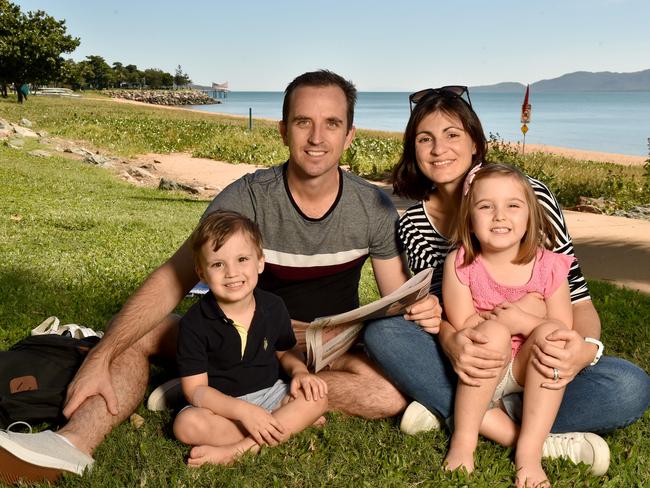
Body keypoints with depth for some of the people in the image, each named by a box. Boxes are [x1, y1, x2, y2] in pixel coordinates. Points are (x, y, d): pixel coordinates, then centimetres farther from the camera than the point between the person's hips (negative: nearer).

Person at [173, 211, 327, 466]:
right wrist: (243, 411, -28)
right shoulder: (194, 323, -16)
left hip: (269, 393, 3)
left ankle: (239, 448, -27)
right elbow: (195, 389, -16)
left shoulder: (273, 306, -5)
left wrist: (299, 371, -11)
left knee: (316, 397, -20)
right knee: (186, 424, -31)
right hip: (221, 405, -3)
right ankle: (293, 423, -24)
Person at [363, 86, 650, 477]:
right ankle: (530, 435, -25)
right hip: (465, 361, 2)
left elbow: (575, 293, -10)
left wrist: (585, 347, -32)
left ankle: (450, 409, -21)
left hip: (537, 363, -1)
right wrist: (449, 340, -29)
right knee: (381, 332, -25)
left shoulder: (528, 194, -10)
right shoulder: (413, 225, 0)